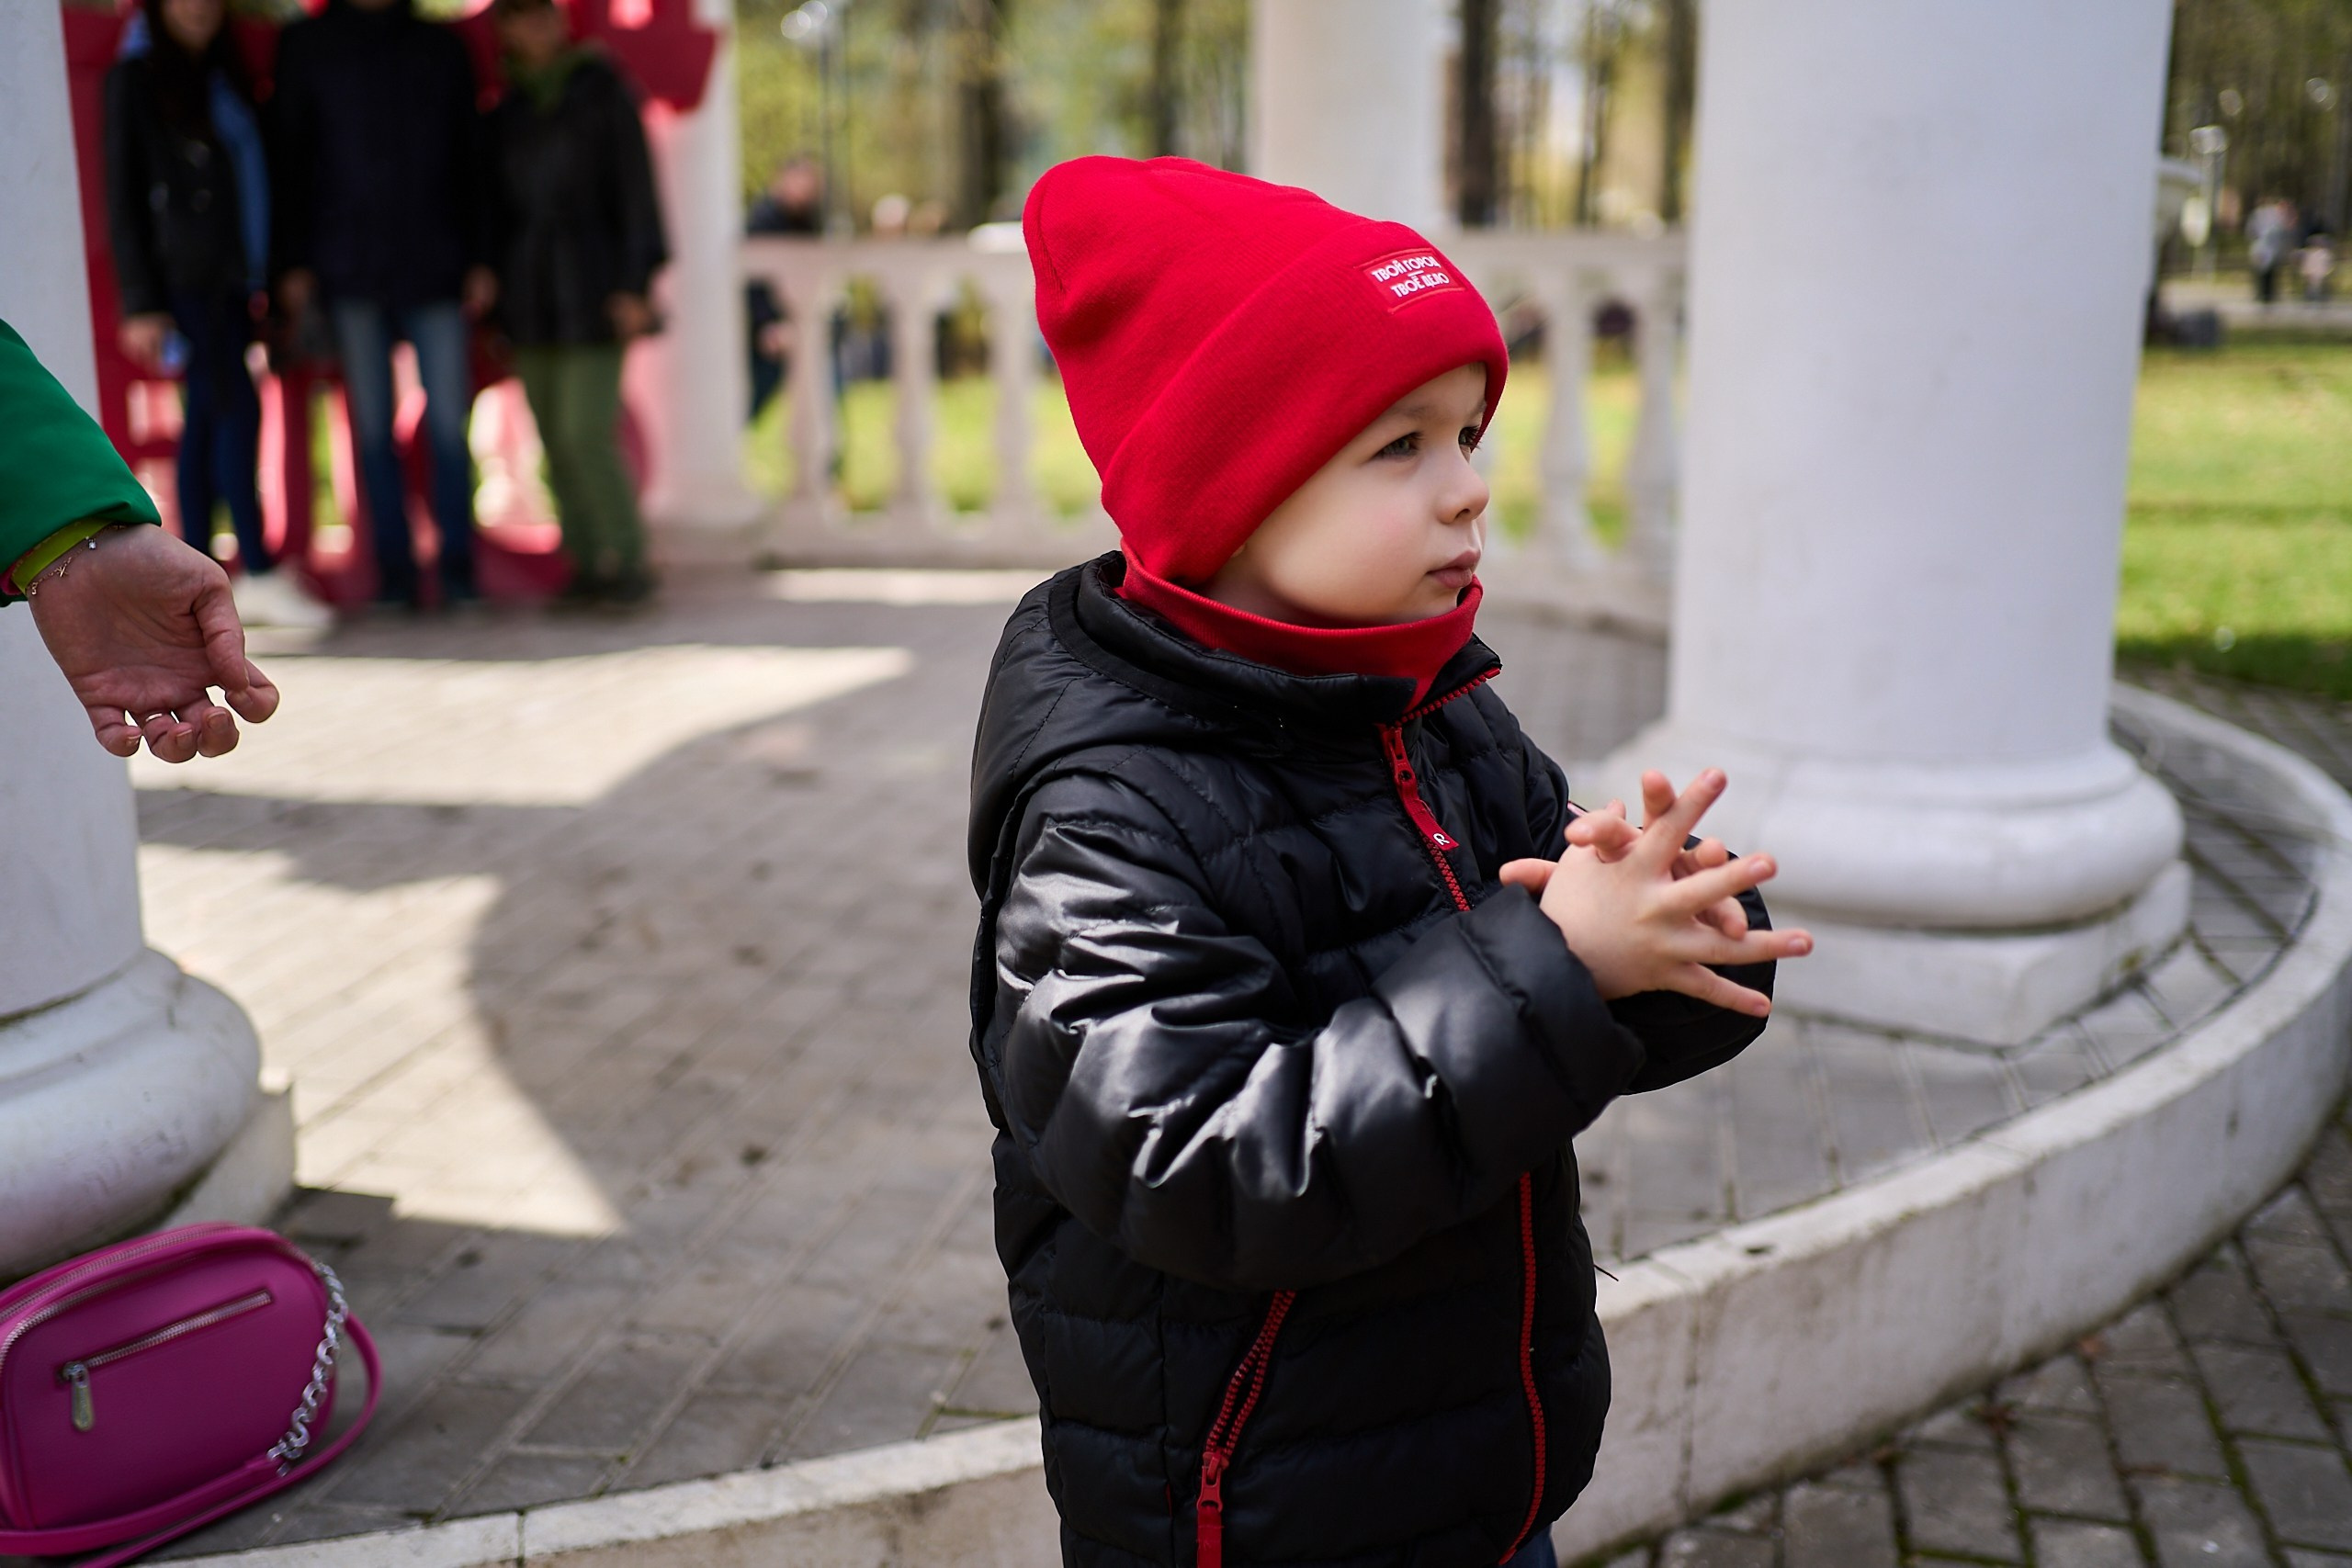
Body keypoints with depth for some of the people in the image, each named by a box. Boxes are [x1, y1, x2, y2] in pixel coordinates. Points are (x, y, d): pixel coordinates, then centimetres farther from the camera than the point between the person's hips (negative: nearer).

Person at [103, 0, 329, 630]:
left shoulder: (222, 76, 19)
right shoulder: (134, 77, -1)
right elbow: (123, 195, -4)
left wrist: (261, 279, 12)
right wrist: (141, 303, -10)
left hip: (227, 279, 7)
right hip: (182, 276, -7)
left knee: (206, 420, 6)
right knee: (235, 408, -14)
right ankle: (259, 574, -13)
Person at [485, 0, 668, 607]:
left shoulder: (602, 91, 0)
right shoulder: (506, 111, 13)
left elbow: (635, 189, -4)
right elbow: (500, 204, 16)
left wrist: (634, 284, -12)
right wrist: (495, 296, 11)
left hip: (591, 296, -5)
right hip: (531, 297, 5)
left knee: (585, 433, -13)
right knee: (555, 437, 3)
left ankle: (630, 560, -1)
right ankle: (587, 562, 9)